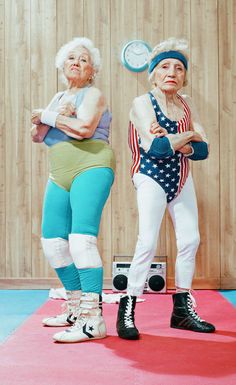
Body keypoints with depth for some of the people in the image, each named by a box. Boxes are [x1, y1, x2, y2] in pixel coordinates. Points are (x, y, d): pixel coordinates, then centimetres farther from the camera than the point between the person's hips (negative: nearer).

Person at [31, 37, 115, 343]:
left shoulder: (93, 94, 2)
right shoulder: (58, 97, 22)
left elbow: (83, 128, -18)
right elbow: (36, 135, 11)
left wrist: (48, 116, -4)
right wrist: (56, 115, -8)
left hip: (91, 169, -8)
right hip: (60, 175, 8)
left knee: (81, 238, -20)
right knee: (52, 242, 6)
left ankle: (93, 320, -21)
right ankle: (76, 309, 18)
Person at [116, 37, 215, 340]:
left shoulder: (186, 105, 7)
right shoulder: (142, 103, -9)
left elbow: (203, 149, 0)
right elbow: (153, 147, -23)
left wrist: (178, 145, -20)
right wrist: (187, 136, -10)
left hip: (181, 180, 6)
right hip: (152, 179, -6)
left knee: (190, 240, 4)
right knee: (147, 242, -16)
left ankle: (182, 309, 15)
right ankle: (126, 311, -6)